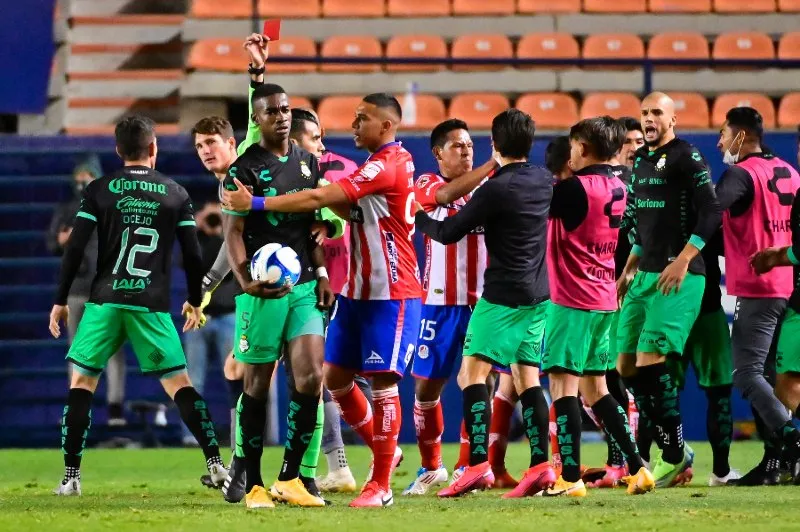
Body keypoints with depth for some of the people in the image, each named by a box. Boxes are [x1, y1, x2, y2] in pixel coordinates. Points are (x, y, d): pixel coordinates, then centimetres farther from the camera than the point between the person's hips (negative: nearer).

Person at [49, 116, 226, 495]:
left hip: (105, 301, -1)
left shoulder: (99, 190, 3)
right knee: (179, 384, 6)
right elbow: (193, 255, 7)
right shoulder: (176, 193, 6)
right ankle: (215, 463, -4)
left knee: (81, 381, 8)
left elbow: (75, 248, -1)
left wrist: (61, 301, 7)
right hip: (153, 306, 1)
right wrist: (195, 301, 22)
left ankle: (70, 475, 2)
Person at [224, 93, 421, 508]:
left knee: (382, 382, -6)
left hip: (391, 295, -10)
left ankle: (381, 485, 0)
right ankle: (383, 451, 26)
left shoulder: (387, 166, -18)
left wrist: (257, 203, -19)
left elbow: (319, 199, -22)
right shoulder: (384, 163, 14)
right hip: (357, 291, 10)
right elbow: (351, 209, 15)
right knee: (335, 375, 9)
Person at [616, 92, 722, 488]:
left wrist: (683, 260, -19)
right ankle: (675, 449, 14)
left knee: (651, 364, -14)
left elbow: (712, 213, -15)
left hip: (678, 277, -9)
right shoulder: (641, 161, 17)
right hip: (645, 276, 9)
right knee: (627, 369, 6)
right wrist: (629, 269, 23)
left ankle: (675, 457, -4)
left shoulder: (686, 157, -9)